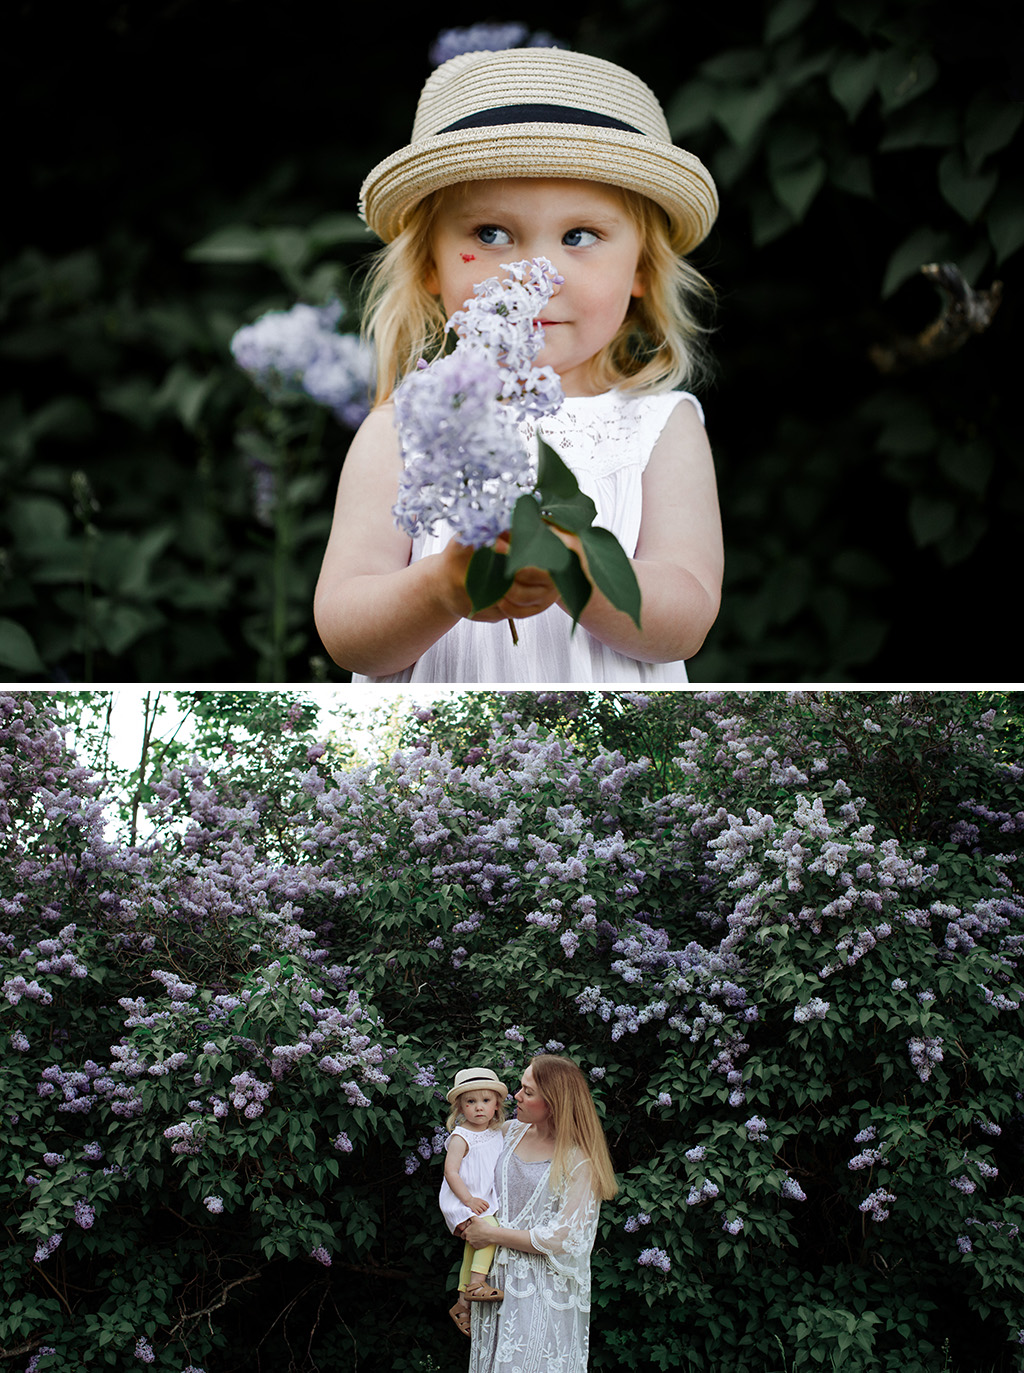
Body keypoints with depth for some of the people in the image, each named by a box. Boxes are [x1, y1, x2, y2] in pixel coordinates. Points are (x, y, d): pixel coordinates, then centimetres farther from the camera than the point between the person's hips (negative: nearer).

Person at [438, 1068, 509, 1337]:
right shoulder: (461, 1138, -16)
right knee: (490, 1229, -29)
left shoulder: (496, 1134, 7)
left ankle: (462, 1303, 25)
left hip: (484, 1201, 8)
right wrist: (469, 1199, -25)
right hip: (461, 1202, -8)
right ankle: (476, 1283, -28)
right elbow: (451, 1172, -20)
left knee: (472, 1249, 14)